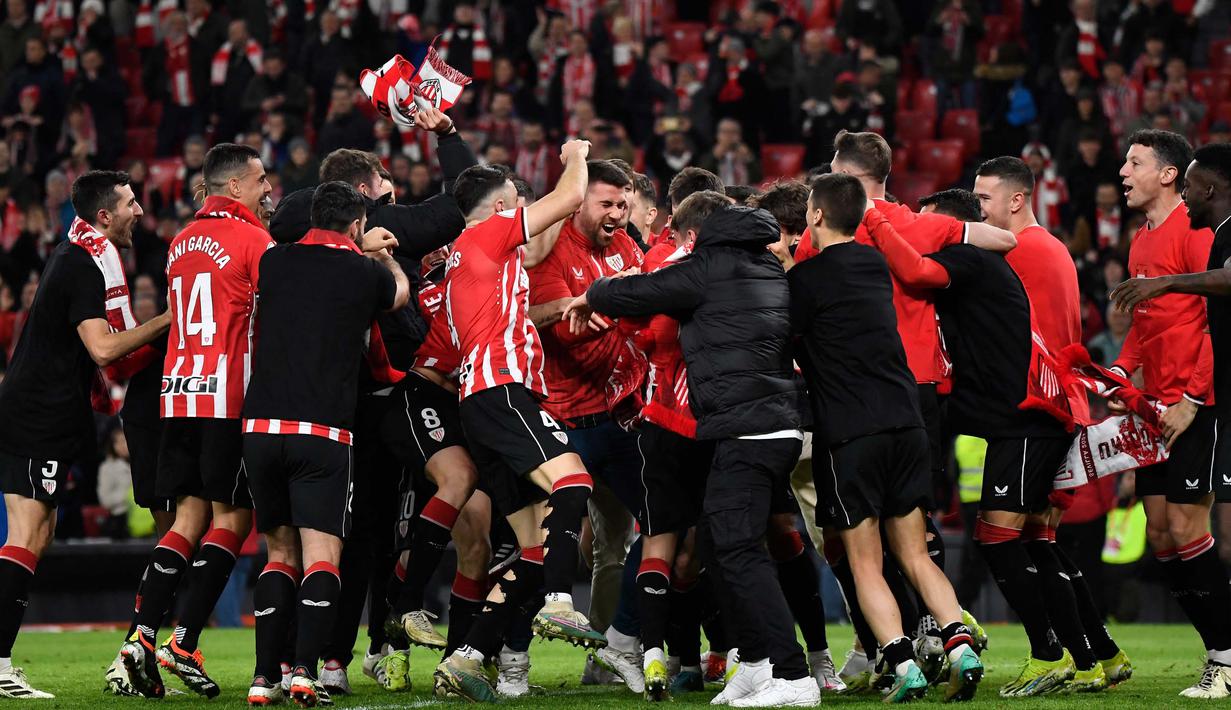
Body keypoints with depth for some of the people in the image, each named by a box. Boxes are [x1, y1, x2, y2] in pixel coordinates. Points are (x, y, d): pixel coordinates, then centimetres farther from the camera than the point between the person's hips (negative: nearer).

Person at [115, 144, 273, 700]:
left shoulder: (181, 243, 16)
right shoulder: (252, 238, -6)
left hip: (179, 395, 7)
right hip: (228, 395, -7)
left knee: (190, 514, 9)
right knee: (233, 517, -1)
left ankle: (141, 635, -2)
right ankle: (182, 645, -8)